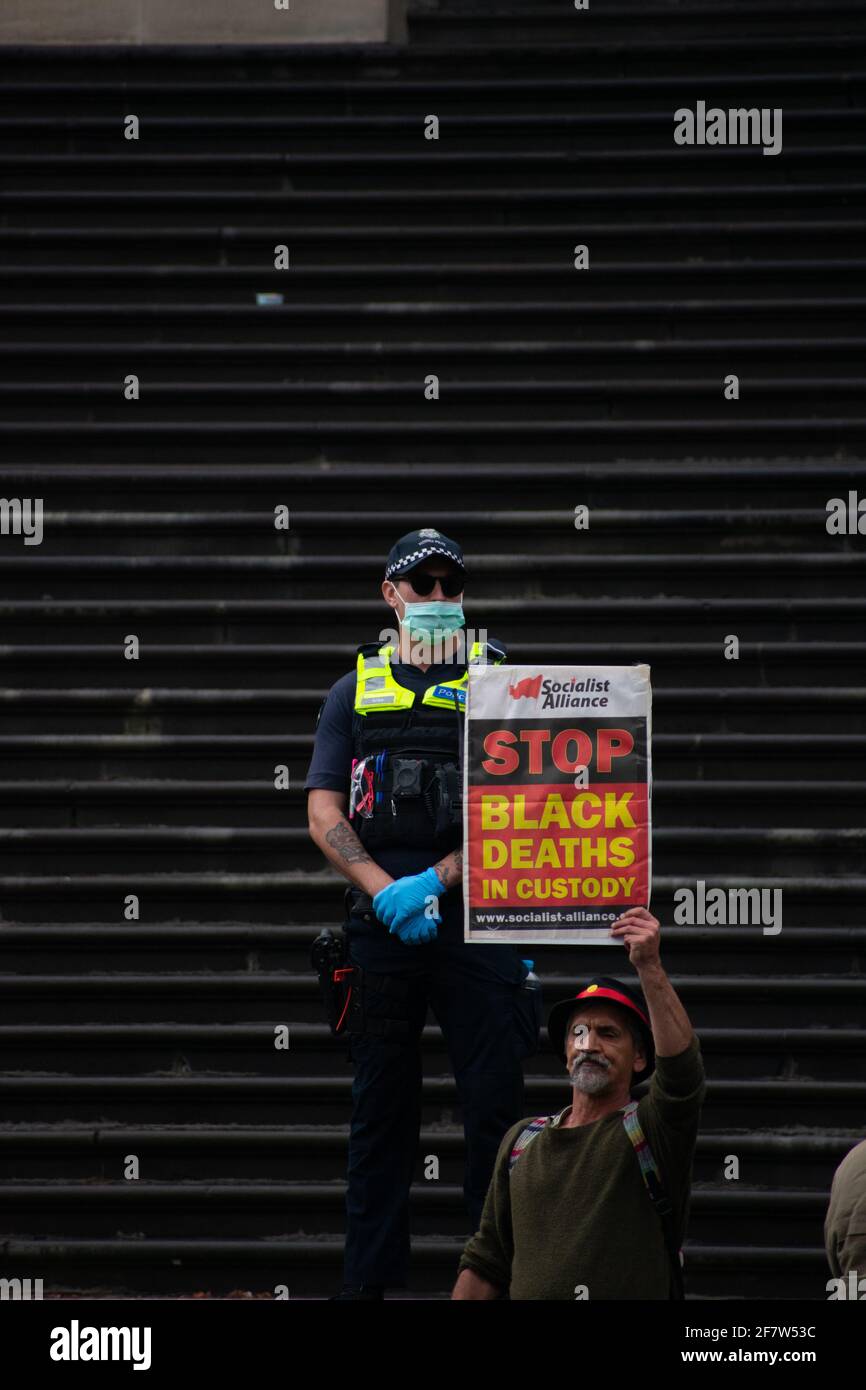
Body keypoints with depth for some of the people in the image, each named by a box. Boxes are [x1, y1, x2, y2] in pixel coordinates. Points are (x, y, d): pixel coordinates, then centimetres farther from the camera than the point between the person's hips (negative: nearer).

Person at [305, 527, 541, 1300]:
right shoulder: (356, 691, 14)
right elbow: (324, 811, 6)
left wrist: (435, 880, -13)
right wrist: (385, 891, -10)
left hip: (475, 921, -2)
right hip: (379, 922, 2)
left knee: (496, 1104, -5)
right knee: (380, 1107, 5)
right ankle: (369, 1280, 9)